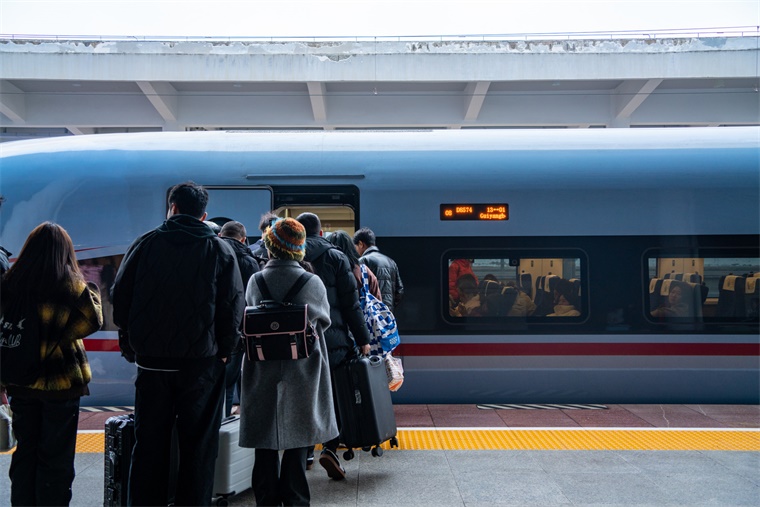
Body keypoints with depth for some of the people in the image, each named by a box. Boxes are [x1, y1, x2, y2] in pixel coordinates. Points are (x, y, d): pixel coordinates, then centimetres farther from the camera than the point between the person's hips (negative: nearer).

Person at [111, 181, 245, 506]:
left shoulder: (145, 244, 2)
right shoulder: (220, 250, -1)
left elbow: (120, 296, 4)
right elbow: (233, 306, -4)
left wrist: (130, 344, 12)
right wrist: (224, 350, 5)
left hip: (151, 360, 2)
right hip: (202, 362, -1)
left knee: (149, 444, 12)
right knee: (198, 445, 7)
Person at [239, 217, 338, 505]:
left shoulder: (255, 282, -8)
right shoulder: (313, 283, -11)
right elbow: (324, 321, 5)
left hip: (262, 377, 1)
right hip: (302, 376, -1)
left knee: (265, 445, 12)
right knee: (297, 444, 10)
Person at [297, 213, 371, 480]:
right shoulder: (336, 257, -1)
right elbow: (350, 303, -5)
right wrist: (362, 338, -2)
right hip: (335, 340, -2)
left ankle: (305, 451, 21)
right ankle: (330, 448, -6)